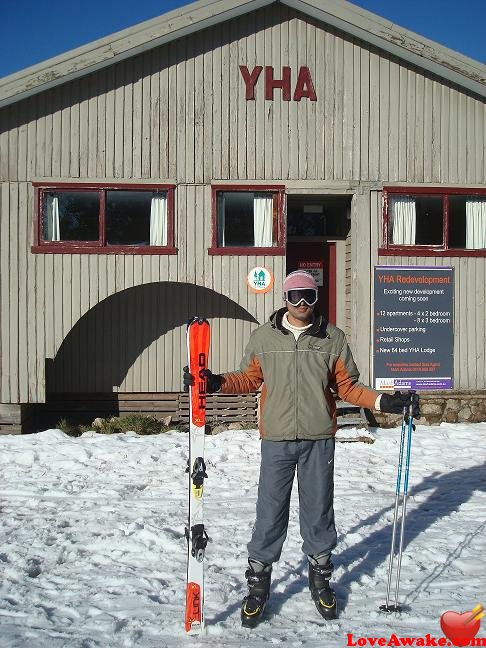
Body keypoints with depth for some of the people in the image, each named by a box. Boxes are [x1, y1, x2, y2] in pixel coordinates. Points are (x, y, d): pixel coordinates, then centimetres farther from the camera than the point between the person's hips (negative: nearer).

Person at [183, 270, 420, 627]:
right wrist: (216, 382, -4)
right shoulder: (263, 336, 4)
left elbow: (347, 385, 8)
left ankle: (320, 576, 30)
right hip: (276, 440, 0)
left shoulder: (333, 337, 4)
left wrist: (383, 401, -3)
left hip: (319, 440, 1)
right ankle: (258, 582, 19)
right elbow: (249, 379, 10)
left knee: (319, 510, 10)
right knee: (270, 513, 3)